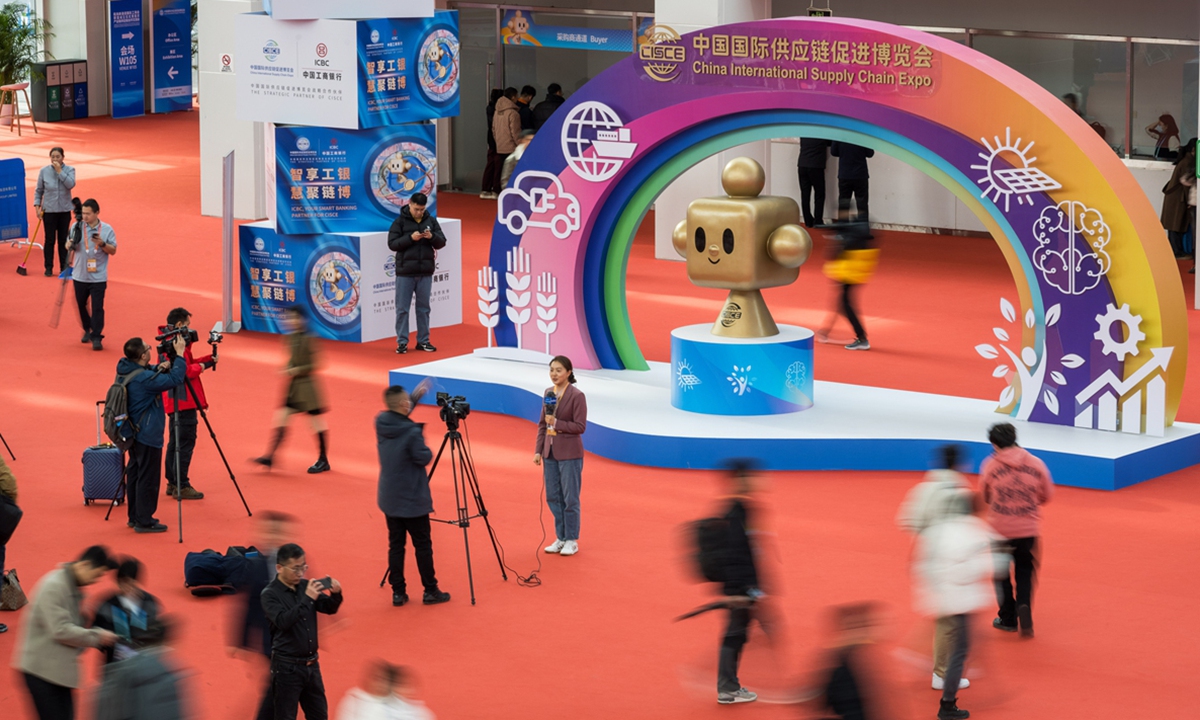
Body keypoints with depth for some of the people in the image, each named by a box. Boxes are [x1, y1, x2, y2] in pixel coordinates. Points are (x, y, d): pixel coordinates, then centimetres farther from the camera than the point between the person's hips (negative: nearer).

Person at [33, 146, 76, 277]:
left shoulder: (69, 170, -3)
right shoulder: (44, 171, -3)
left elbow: (71, 184, -20)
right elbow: (39, 190, 4)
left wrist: (59, 171, -19)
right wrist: (37, 206, -3)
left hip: (64, 210, 0)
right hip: (49, 210, 0)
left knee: (63, 240, 7)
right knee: (50, 240, 1)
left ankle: (64, 267, 16)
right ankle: (49, 268, 10)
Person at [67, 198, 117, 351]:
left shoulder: (107, 229, -5)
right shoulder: (77, 227, -2)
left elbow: (113, 250, -1)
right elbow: (69, 245, 6)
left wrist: (102, 244, -20)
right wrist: (71, 245, -18)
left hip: (98, 277, -3)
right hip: (80, 276, 3)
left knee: (97, 308, -6)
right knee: (81, 304, 16)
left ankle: (96, 337, -1)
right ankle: (87, 330, 38)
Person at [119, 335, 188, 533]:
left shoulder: (126, 372, 2)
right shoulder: (143, 378, -26)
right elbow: (175, 379, -27)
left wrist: (159, 370, -3)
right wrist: (179, 354, -19)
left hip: (134, 433, 10)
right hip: (148, 435, -10)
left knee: (134, 473, 16)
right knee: (148, 478, -2)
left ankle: (135, 517, 24)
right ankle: (144, 521, 2)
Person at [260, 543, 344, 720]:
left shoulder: (305, 586, 2)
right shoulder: (270, 594, -13)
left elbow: (329, 608, 4)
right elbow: (283, 621, -26)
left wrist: (336, 594, -18)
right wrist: (307, 599, -34)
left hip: (311, 664, 6)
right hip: (287, 667, -6)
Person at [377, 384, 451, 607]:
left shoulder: (381, 423, -2)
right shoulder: (411, 432, -23)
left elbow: (397, 416, 19)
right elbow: (423, 458, -18)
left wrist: (416, 396, 17)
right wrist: (425, 447, 2)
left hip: (389, 499, 6)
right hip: (413, 500, -6)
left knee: (395, 545, 10)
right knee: (423, 545, 6)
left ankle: (398, 593, 12)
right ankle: (430, 591, 13)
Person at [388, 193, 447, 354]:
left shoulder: (431, 220, 6)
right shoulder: (400, 221, -3)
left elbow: (442, 242, 6)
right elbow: (392, 243, -8)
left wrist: (432, 237, -15)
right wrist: (410, 238, -21)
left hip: (425, 272, 3)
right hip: (405, 272, -3)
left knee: (423, 308, 10)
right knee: (402, 308, 1)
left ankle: (423, 341, 18)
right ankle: (402, 342, 7)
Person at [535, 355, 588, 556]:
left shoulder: (577, 395, -11)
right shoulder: (548, 393, 8)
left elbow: (580, 426, -13)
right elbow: (542, 424, 13)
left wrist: (557, 423, -23)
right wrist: (538, 450, 7)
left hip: (569, 453, -6)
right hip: (550, 452, 7)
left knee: (570, 498, -1)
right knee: (553, 497, 10)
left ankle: (572, 541, 8)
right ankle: (560, 538, 19)